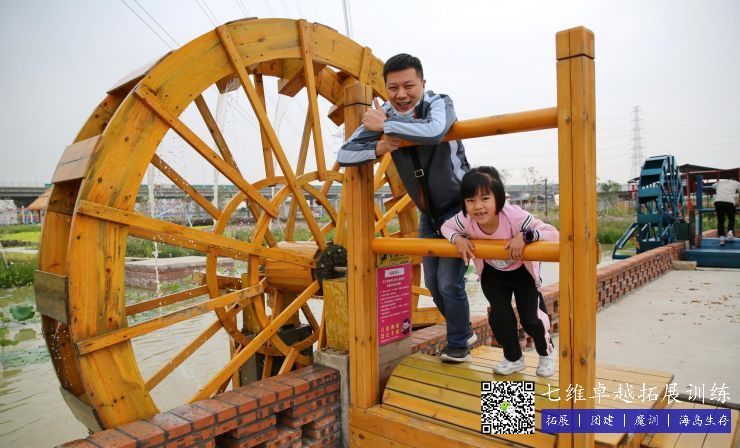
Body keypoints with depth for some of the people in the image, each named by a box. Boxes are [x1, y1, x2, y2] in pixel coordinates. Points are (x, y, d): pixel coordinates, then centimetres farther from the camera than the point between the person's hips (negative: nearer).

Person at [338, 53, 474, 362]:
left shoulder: (439, 103, -22)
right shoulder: (382, 116, -9)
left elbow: (434, 131, -47)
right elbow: (343, 155, -13)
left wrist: (384, 125, -36)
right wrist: (378, 148, -31)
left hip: (458, 209, -6)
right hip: (428, 214, 6)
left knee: (449, 281, -8)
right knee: (433, 283, 13)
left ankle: (458, 344, 18)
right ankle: (464, 333, 37)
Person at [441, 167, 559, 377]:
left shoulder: (514, 215, -38)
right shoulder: (465, 220, -29)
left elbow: (554, 234, -35)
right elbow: (445, 227, -6)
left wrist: (525, 236, -51)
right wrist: (457, 238, -26)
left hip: (522, 271, -2)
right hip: (493, 272, 2)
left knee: (530, 318, 1)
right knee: (499, 316, -5)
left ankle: (546, 354, 35)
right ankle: (513, 358, 25)